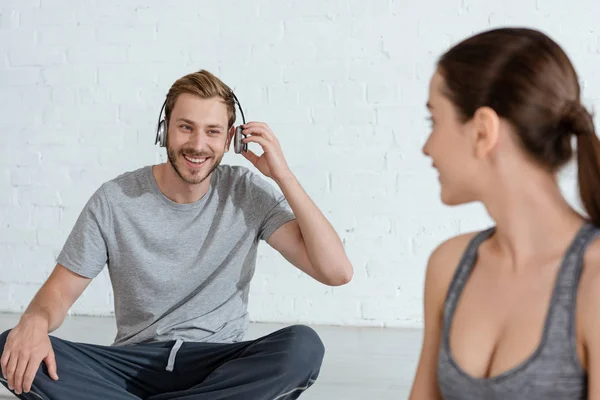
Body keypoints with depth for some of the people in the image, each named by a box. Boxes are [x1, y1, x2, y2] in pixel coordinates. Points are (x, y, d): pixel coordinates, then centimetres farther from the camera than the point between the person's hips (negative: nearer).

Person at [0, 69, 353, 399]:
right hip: (136, 364, 0)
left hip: (221, 364, 0)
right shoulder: (114, 201, -4)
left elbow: (337, 271, -12)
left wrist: (282, 174, -14)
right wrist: (35, 321, -25)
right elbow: (61, 290, 1)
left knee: (304, 346, -32)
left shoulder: (248, 194, -4)